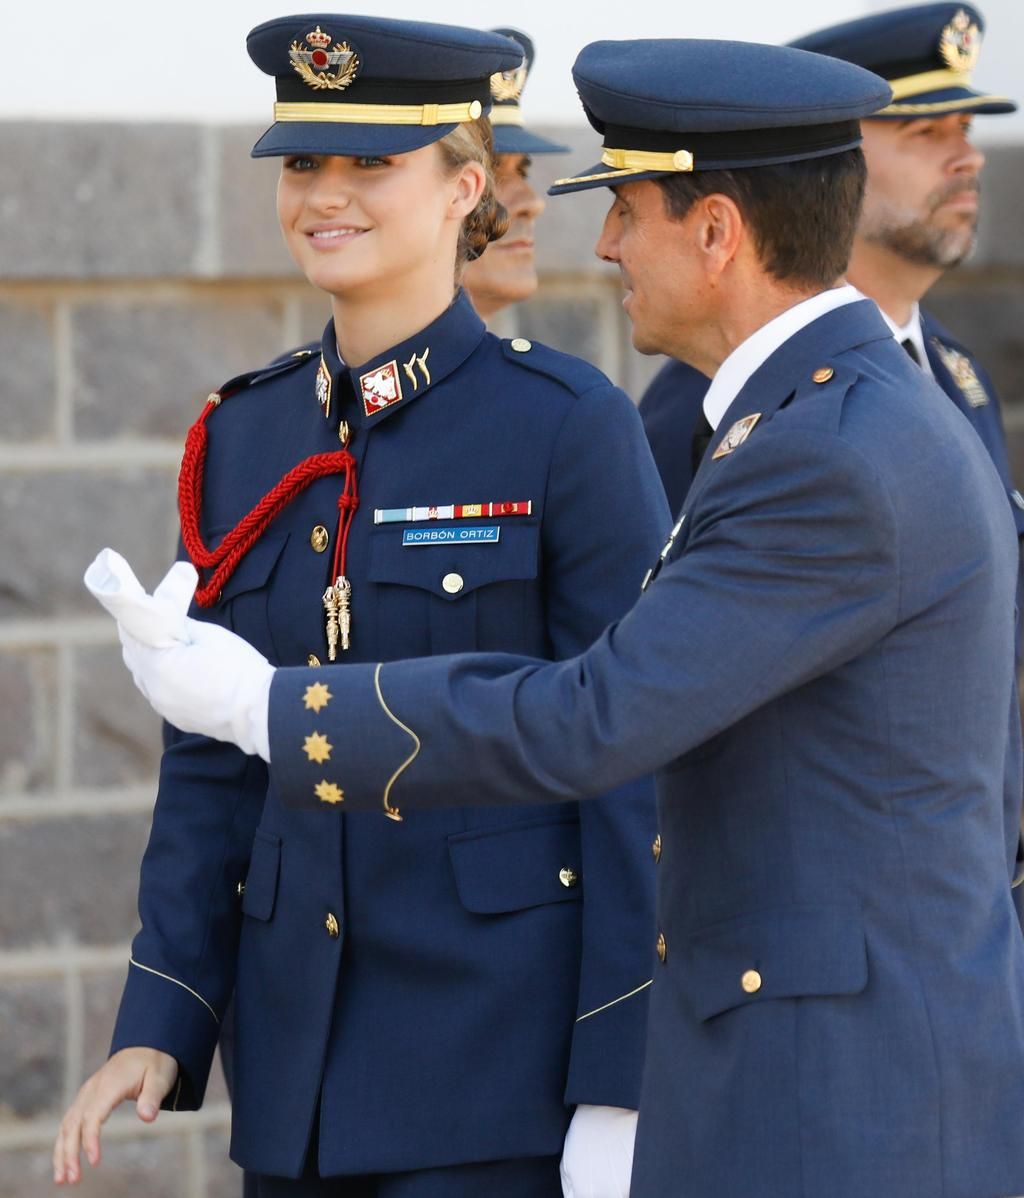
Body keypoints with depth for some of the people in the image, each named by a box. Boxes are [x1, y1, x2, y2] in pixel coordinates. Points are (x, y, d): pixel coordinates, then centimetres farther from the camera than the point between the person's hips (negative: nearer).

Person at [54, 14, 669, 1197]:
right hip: (301, 1048, 6)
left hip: (503, 1053, -6)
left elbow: (641, 772, -9)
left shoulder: (569, 426, -8)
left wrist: (623, 1093, -13)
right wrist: (157, 1029, 3)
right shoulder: (245, 436, 8)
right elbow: (211, 760, 12)